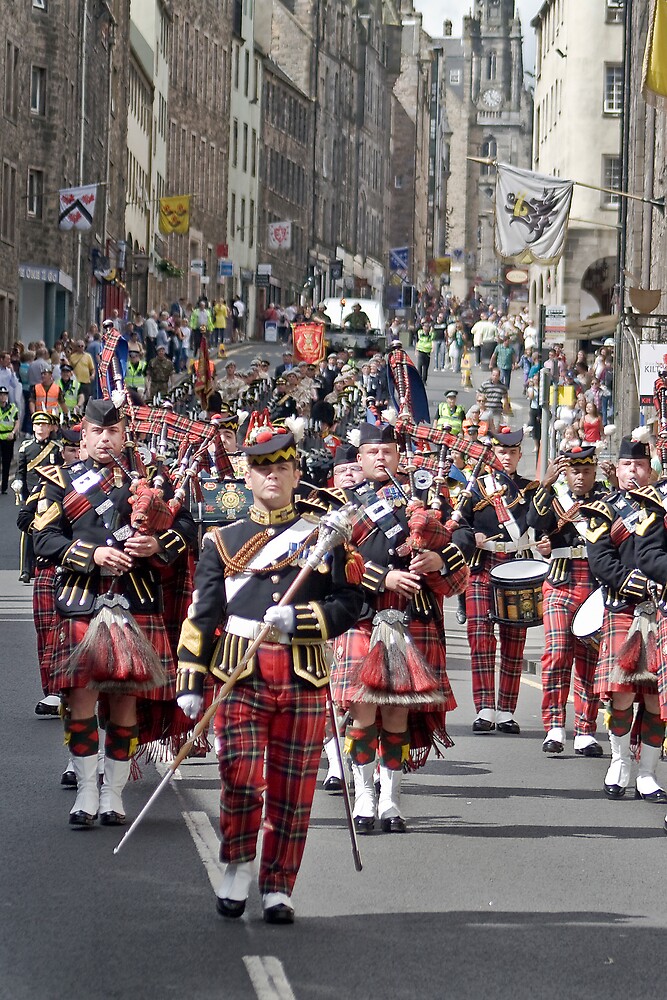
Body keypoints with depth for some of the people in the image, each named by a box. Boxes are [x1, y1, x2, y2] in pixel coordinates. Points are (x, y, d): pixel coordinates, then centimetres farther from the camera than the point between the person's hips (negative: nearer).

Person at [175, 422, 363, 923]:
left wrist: (297, 620, -11)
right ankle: (238, 867, 10)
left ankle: (278, 888, 13)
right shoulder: (223, 541, 12)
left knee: (293, 789, 2)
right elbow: (202, 614, 9)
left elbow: (350, 604, 5)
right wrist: (191, 682, 2)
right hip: (241, 675, 0)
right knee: (241, 777, -12)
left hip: (304, 677, 0)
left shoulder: (323, 538, 11)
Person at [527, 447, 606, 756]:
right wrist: (546, 484, -19)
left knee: (590, 661, 2)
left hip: (597, 589, 1)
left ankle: (585, 733, 7)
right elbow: (536, 521, -11)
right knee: (556, 653, -15)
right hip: (561, 587, -1)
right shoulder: (555, 499, 10)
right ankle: (554, 728, -12)